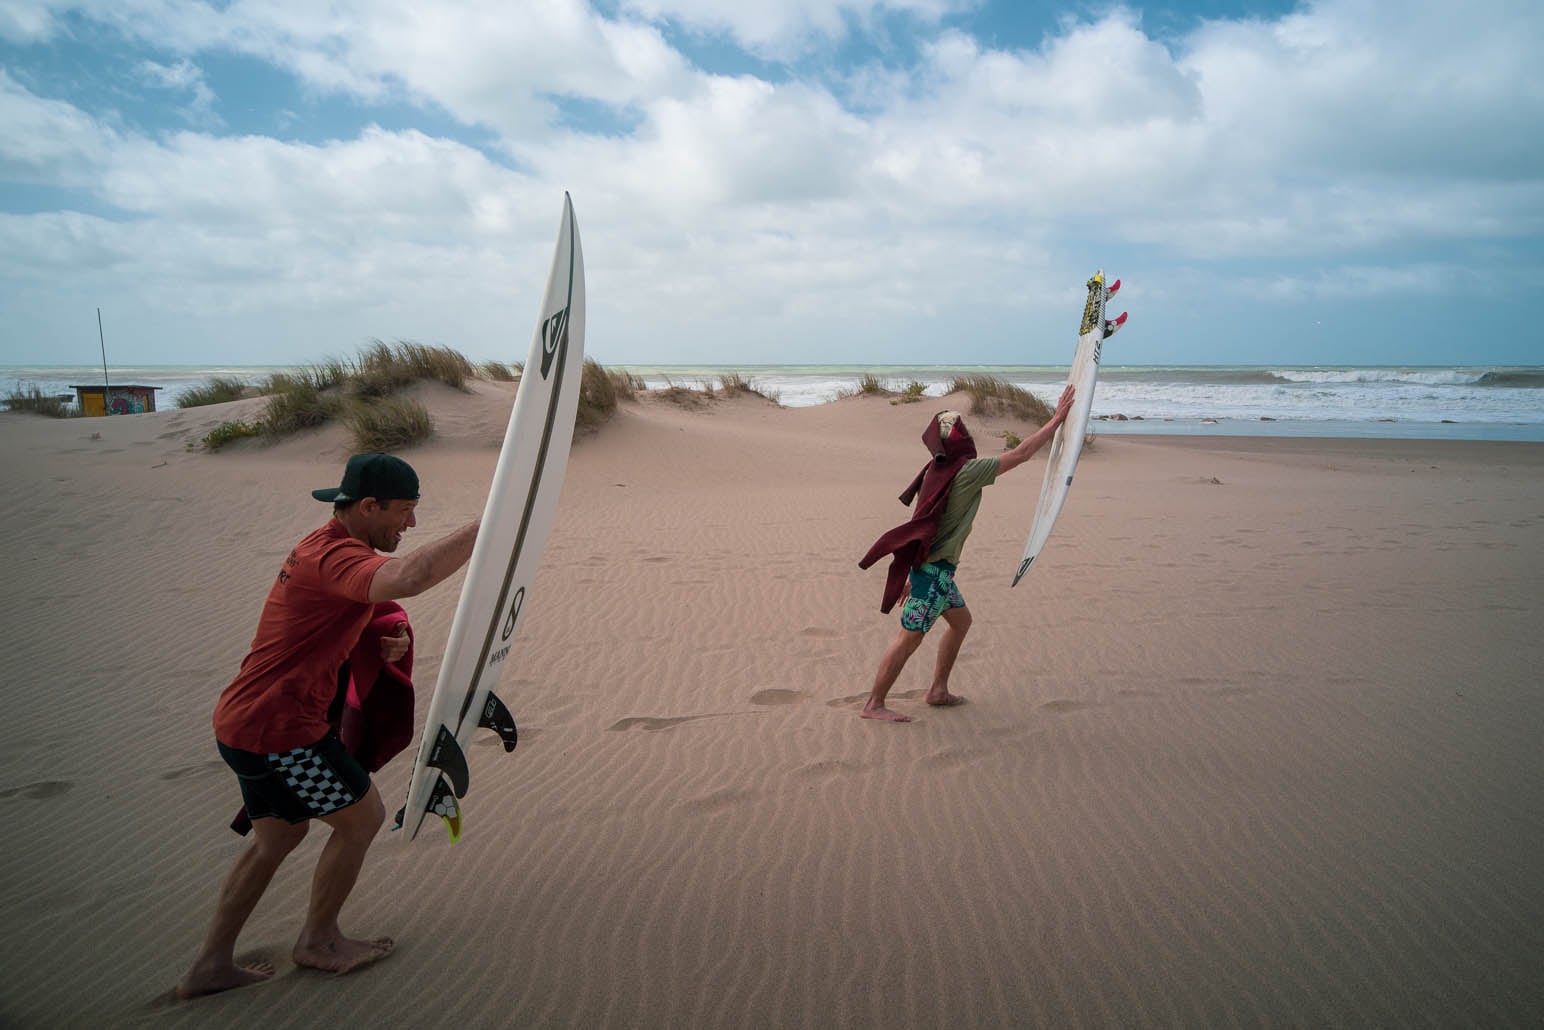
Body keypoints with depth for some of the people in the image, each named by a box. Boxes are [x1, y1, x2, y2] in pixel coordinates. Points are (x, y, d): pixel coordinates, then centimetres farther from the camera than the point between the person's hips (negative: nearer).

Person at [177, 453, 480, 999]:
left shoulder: (325, 547, 12)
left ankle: (210, 966, 34)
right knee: (362, 817, 9)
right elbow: (409, 578, -44)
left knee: (277, 837, 24)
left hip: (245, 722, 10)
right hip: (280, 731, -10)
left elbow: (336, 626, 22)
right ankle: (318, 940, 27)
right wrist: (488, 524, -37)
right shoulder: (336, 558, -23)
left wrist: (387, 642, -1)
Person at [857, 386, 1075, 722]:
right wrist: (1058, 418, -6)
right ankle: (874, 704, 6)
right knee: (910, 638, -2)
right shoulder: (967, 471, -17)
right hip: (935, 568, -10)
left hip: (926, 562, 10)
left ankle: (938, 690, 28)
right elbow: (1022, 453, -14)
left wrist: (913, 571, 20)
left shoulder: (936, 471, 8)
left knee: (961, 621, 22)